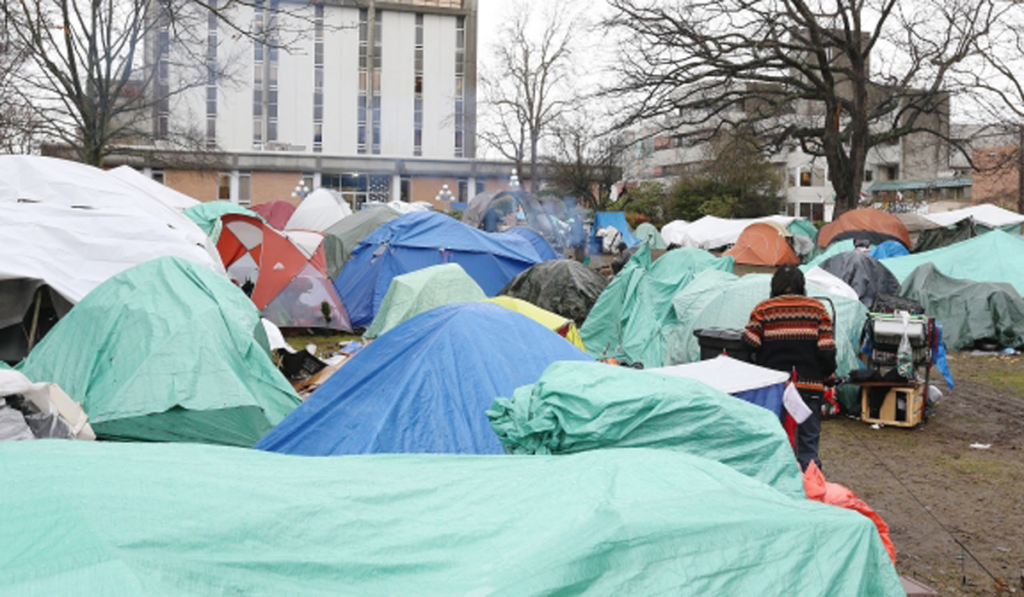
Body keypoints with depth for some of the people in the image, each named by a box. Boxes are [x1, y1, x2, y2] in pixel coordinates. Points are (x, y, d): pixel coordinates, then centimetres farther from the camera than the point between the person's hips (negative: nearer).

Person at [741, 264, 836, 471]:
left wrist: (759, 371, 10)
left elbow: (749, 344, -8)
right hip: (809, 384, 0)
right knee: (808, 441, 6)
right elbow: (826, 349, -4)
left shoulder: (763, 309, 0)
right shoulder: (817, 309, 2)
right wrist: (827, 373, 13)